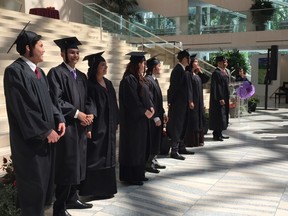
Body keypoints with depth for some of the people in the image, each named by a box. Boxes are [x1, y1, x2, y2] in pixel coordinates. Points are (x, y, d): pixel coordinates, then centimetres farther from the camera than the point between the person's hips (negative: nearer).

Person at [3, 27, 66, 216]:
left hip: (46, 136, 8)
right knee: (33, 185, 0)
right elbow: (23, 107, -20)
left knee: (44, 182, 14)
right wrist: (46, 131, -17)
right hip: (30, 139, -8)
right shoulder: (15, 71, -14)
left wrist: (59, 119, -2)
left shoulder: (39, 72, 14)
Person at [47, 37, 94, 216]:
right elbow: (55, 100, -16)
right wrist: (76, 113, -15)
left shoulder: (81, 76, 16)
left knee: (77, 163, 13)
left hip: (80, 126, 8)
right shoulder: (56, 73, -8)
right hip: (66, 125, -8)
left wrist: (89, 114, -3)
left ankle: (72, 198, 27)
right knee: (66, 166, -4)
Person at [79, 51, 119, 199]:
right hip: (96, 126, -8)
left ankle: (106, 188, 24)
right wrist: (88, 127, -23)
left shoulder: (108, 83, 13)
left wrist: (115, 122, 15)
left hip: (109, 126, 8)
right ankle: (94, 190, 7)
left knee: (107, 157, 13)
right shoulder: (90, 85, -11)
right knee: (95, 158, -2)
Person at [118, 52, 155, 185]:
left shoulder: (140, 78, 14)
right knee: (132, 146, -2)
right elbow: (132, 100, -21)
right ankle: (130, 176, 8)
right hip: (133, 118, -10)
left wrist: (151, 107, -2)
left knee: (140, 146, 13)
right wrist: (145, 111, -16)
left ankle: (138, 174, 22)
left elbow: (146, 95, 14)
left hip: (142, 117, 10)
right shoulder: (129, 79, -15)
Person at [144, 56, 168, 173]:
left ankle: (153, 160, 27)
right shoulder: (148, 80, -18)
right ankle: (148, 163, 11)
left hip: (158, 115, 10)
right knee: (151, 140, 0)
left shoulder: (154, 80, 12)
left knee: (157, 139, 16)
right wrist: (156, 117, -21)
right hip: (152, 117, -10)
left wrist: (163, 113, 16)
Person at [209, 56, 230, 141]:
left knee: (223, 115, 12)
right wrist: (220, 98, -23)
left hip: (224, 97, 10)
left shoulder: (225, 72, 14)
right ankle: (216, 135, 1)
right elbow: (216, 87, -20)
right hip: (218, 98, -10)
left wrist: (227, 98, 17)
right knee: (218, 115, -6)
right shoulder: (216, 73, -15)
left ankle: (219, 134, 19)